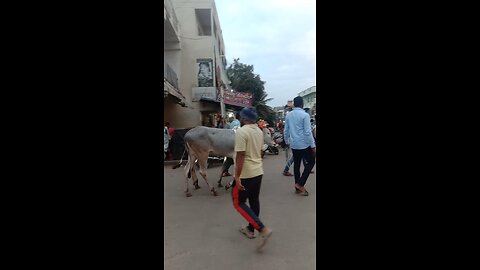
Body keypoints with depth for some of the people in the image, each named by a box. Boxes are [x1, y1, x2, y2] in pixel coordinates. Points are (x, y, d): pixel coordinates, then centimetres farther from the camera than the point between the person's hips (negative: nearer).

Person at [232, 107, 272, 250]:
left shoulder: (241, 131, -18)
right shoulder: (259, 131, 8)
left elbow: (240, 156, -23)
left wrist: (237, 176, -19)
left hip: (246, 174, -8)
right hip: (258, 172, 8)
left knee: (238, 202, 3)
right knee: (254, 200, 17)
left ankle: (262, 229, -5)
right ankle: (250, 229, 30)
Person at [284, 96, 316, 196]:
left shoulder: (288, 115, 5)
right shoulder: (305, 115, -13)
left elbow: (286, 130, 10)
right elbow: (308, 132, -16)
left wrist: (287, 141, 24)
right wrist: (313, 146, -10)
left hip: (294, 144, 6)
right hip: (304, 144, -6)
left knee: (296, 164, 12)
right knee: (311, 162, 10)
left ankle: (298, 188, 20)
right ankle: (300, 183, 2)